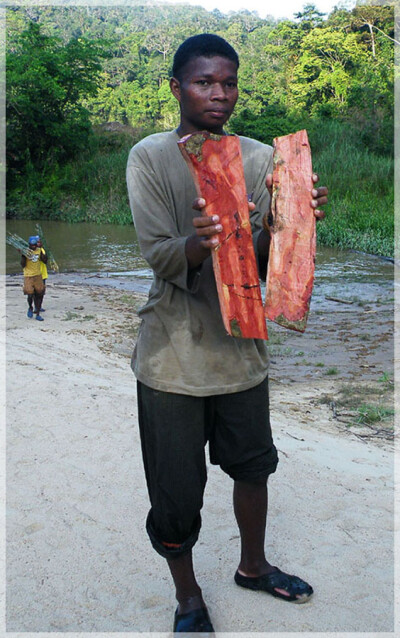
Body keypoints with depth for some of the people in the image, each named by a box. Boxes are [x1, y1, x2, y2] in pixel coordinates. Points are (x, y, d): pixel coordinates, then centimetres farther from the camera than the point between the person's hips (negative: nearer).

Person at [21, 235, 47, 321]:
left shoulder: (39, 251, 4)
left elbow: (45, 261, 7)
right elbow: (23, 265, -9)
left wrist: (46, 253, -5)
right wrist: (23, 255, -19)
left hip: (38, 275, 4)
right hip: (28, 276, -4)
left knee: (39, 294, 4)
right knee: (30, 294, -9)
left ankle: (38, 314, 13)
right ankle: (30, 308, 23)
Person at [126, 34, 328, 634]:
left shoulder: (261, 159, 2)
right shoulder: (150, 157, -7)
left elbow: (264, 265, -4)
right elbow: (160, 259, -16)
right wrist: (198, 240, -38)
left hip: (241, 345, 4)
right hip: (174, 353, -3)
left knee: (253, 465, 19)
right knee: (176, 492, 6)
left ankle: (252, 565, 46)